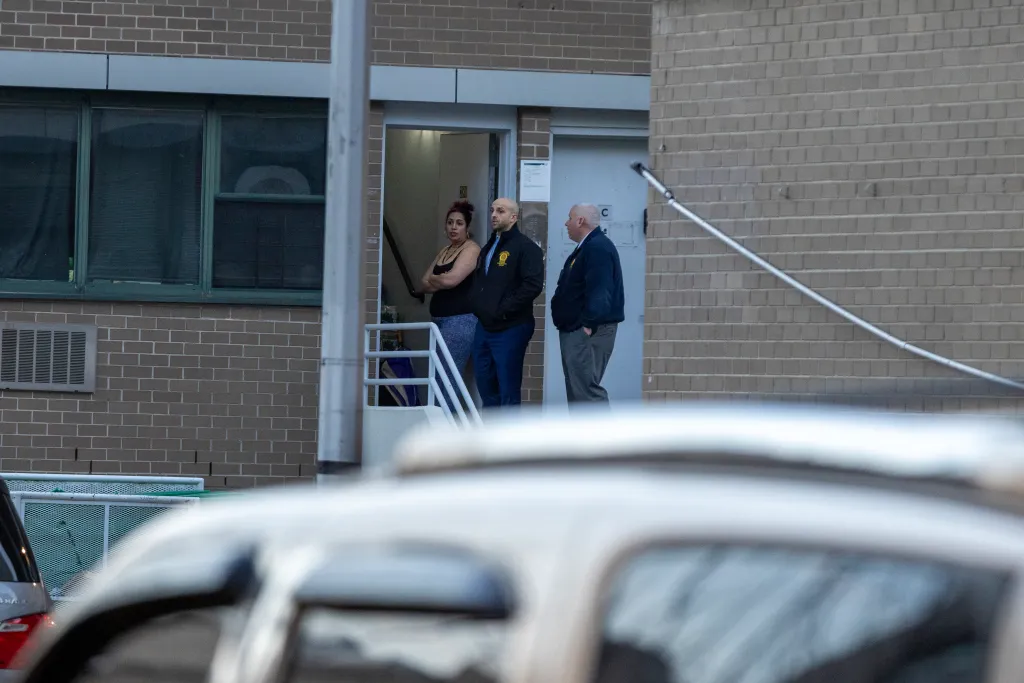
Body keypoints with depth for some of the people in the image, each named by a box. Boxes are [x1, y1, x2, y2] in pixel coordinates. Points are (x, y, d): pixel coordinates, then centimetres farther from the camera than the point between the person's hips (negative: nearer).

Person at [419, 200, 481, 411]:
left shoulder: (471, 249, -6)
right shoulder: (444, 252, 20)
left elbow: (451, 279, -19)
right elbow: (424, 285, 16)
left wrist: (433, 279, 1)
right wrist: (441, 282, -5)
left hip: (460, 320, -9)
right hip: (439, 320, 9)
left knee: (446, 380, -14)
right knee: (439, 380, 4)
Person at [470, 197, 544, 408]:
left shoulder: (525, 247, -10)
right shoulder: (488, 248, 18)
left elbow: (533, 285, -21)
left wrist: (503, 310, -19)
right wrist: (478, 307, 9)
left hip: (510, 329, -9)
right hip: (484, 327, 9)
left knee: (508, 392, -6)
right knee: (486, 386, 14)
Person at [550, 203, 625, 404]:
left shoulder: (597, 248, -17)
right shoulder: (587, 247, 18)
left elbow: (599, 291, -27)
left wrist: (589, 324, -29)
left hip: (588, 332, -11)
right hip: (575, 329, 11)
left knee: (586, 388, -15)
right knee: (576, 388, 14)